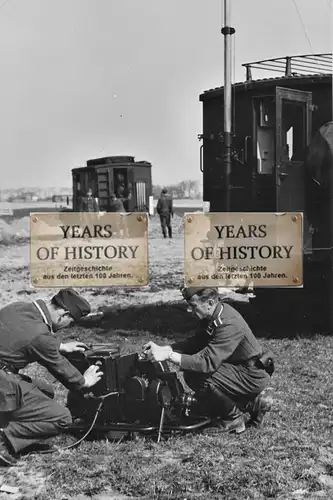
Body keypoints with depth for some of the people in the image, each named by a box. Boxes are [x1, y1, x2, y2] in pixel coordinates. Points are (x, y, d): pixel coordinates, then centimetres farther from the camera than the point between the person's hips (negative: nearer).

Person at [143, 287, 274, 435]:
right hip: (240, 368, 10)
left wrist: (169, 356, -35)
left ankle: (234, 419, -3)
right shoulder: (213, 316, 0)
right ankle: (252, 402, 15)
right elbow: (196, 342, 6)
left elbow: (208, 361, -36)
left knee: (200, 376, -26)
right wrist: (164, 349, -7)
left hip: (253, 376, -10)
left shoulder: (229, 324, -29)